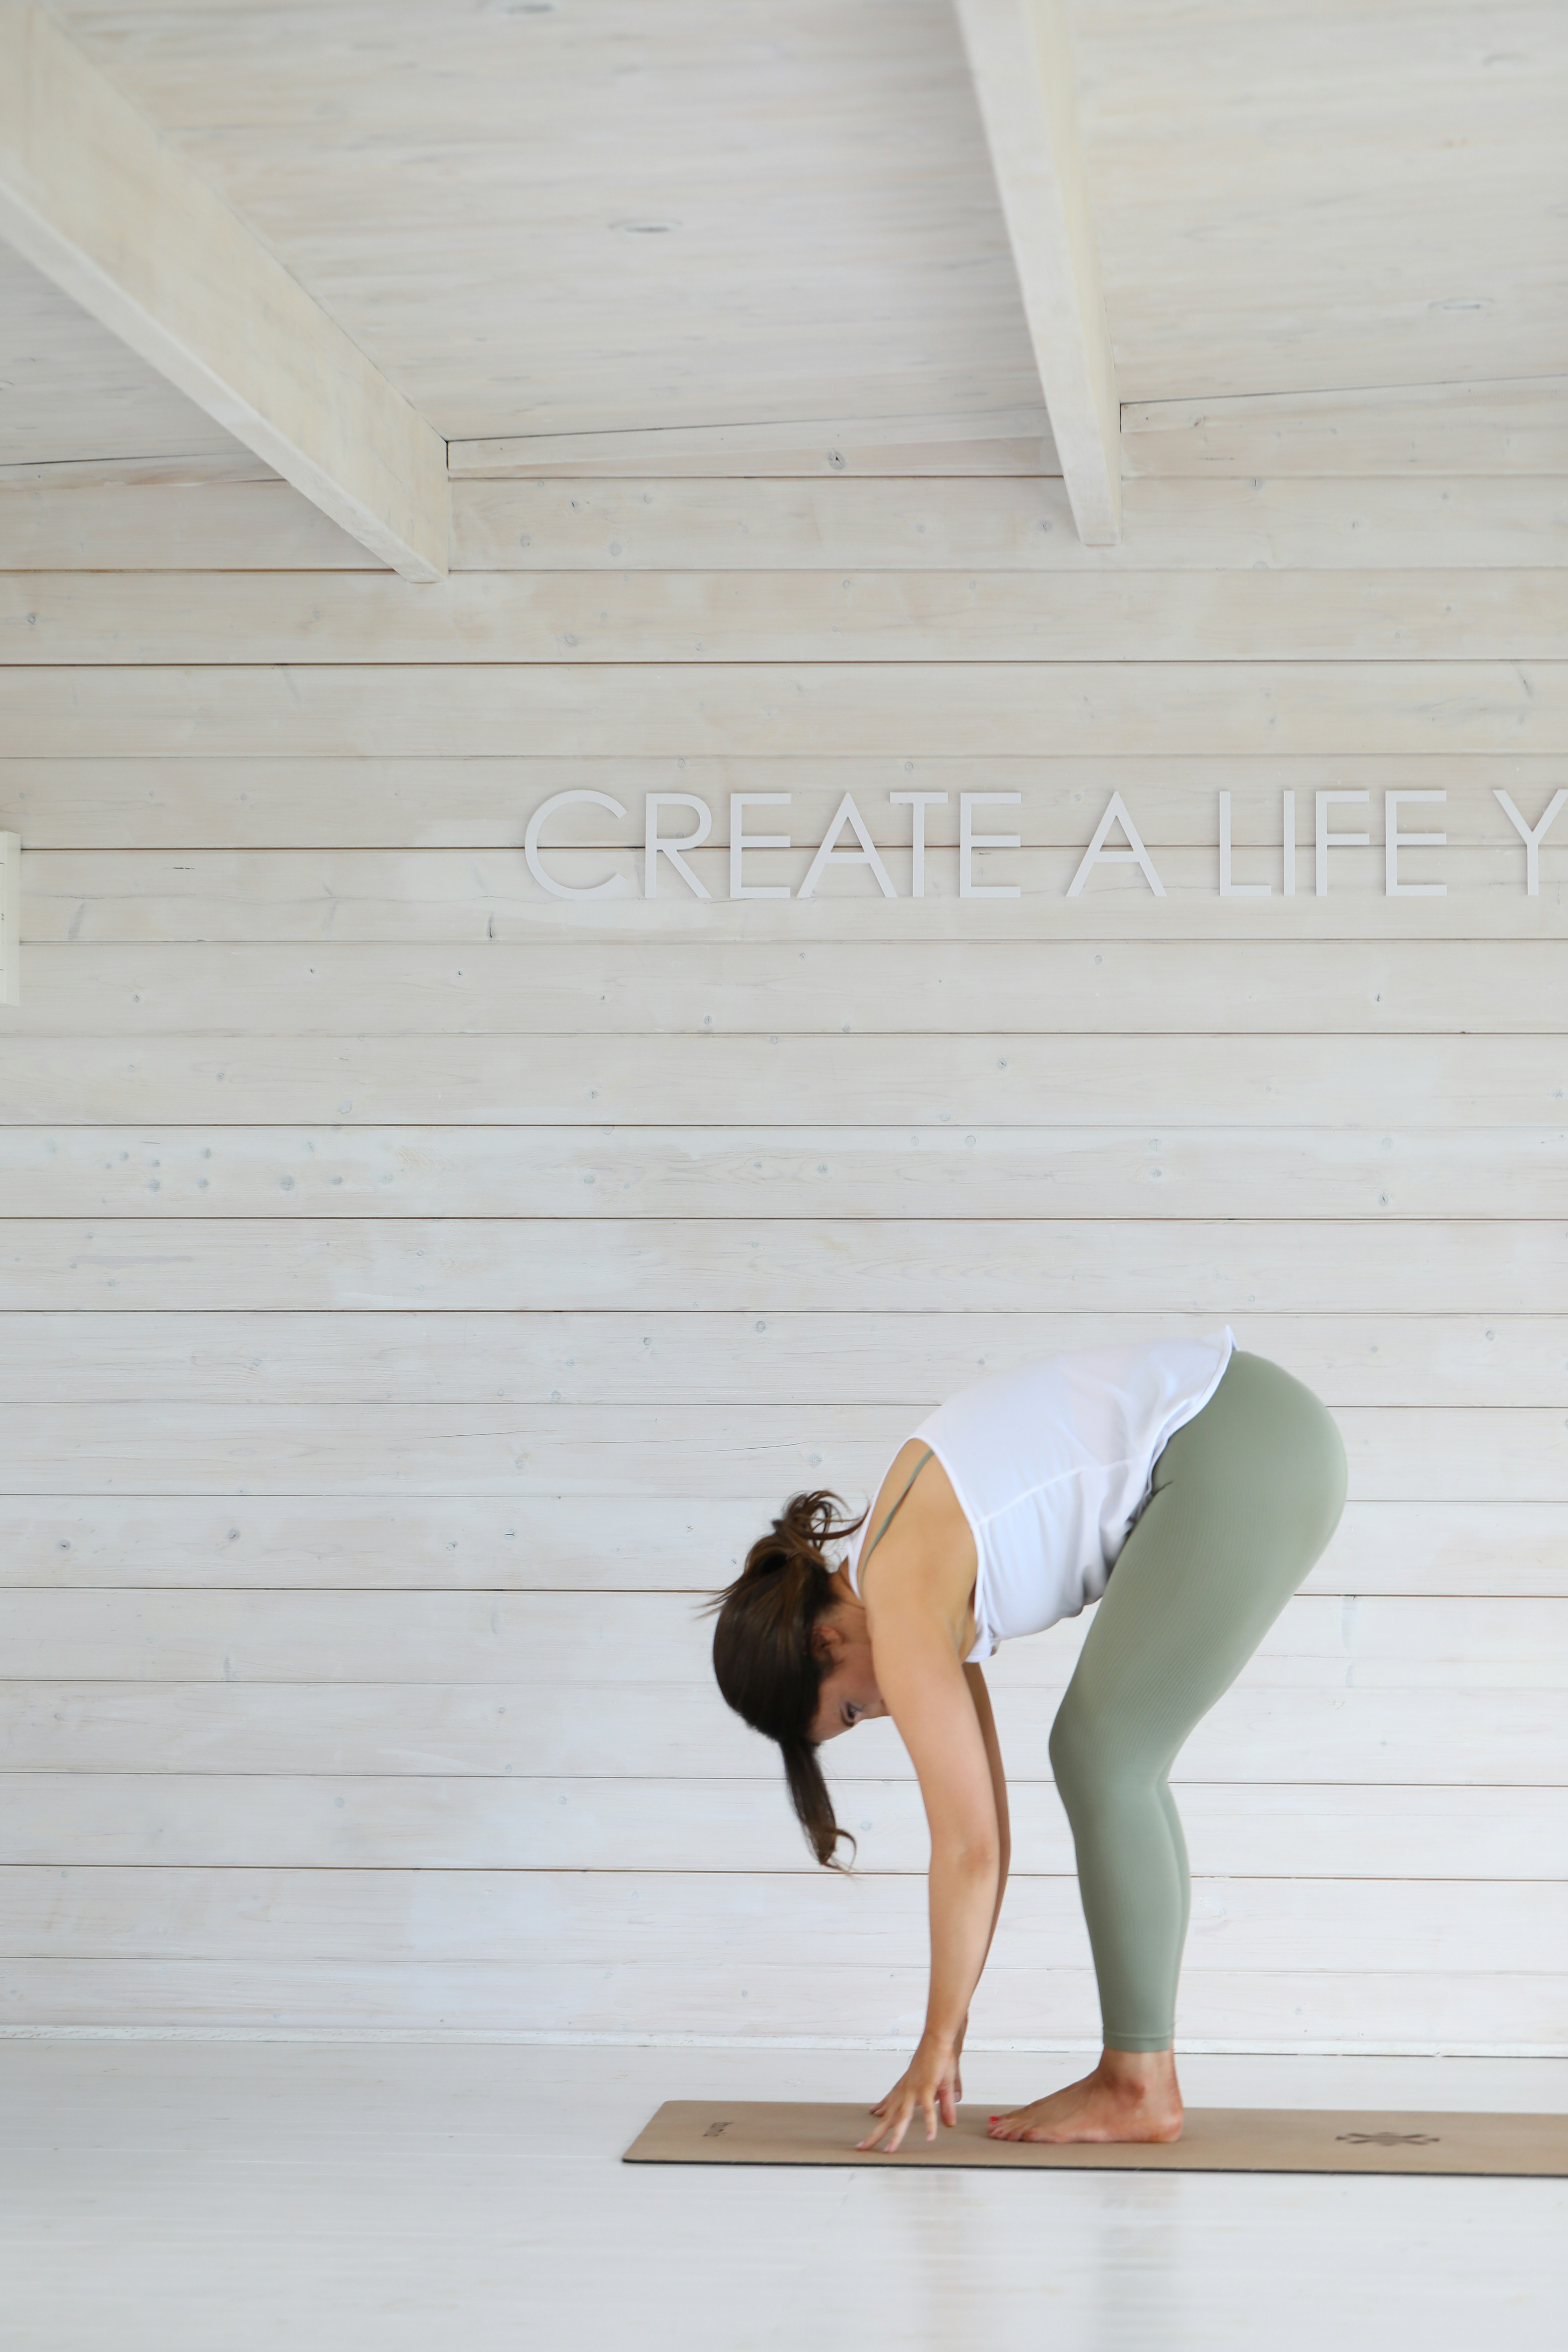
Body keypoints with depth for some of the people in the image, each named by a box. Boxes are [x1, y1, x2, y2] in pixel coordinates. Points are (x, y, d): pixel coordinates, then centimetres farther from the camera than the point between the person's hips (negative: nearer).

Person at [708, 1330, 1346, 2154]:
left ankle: (1140, 2086, -1)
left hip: (1238, 1458, -10)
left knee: (1103, 1760, -5)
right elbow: (980, 1830, 18)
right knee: (1110, 1765, 10)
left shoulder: (900, 1610, -11)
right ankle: (1137, 2070, 13)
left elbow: (967, 1846, -10)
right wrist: (949, 2036, 19)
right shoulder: (921, 1590, 15)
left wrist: (937, 2046, -1)